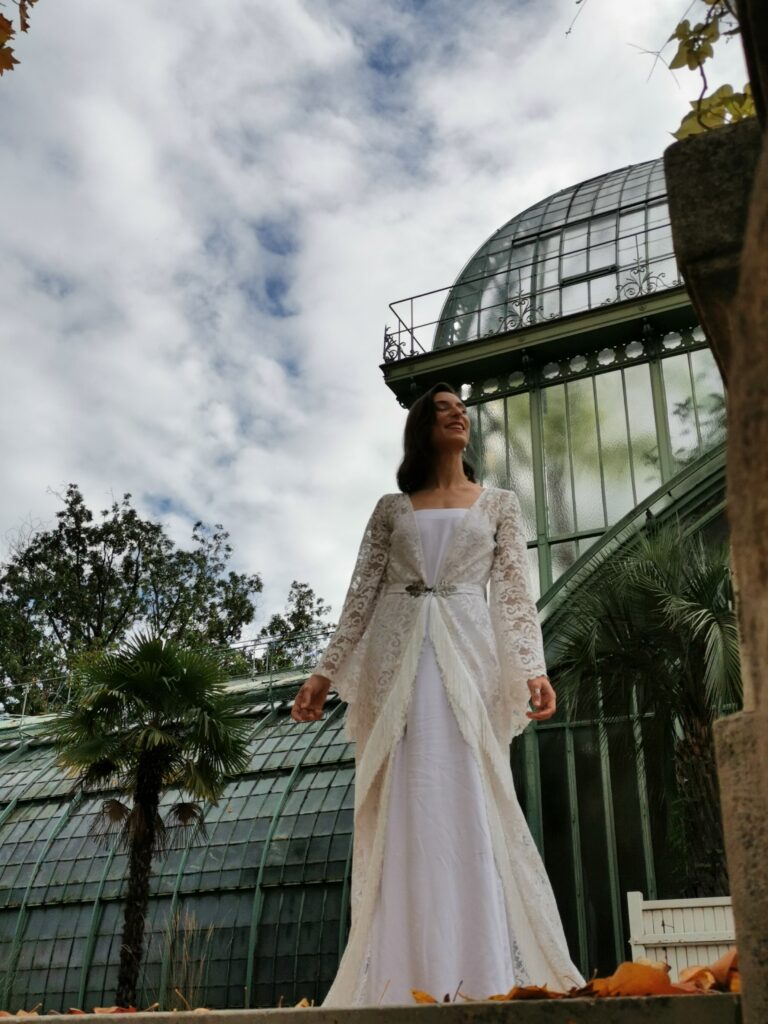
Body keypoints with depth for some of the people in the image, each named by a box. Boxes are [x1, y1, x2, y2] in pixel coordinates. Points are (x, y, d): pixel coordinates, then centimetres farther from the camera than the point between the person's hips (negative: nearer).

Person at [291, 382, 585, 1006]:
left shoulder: (500, 503, 16)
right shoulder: (391, 509, 17)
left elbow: (514, 592, 6)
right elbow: (361, 595, 13)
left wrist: (532, 667, -9)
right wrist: (327, 672, 4)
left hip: (467, 656, -1)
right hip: (397, 658, 1)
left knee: (470, 806, -9)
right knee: (403, 813, -3)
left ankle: (481, 978, -8)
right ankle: (407, 980, -1)